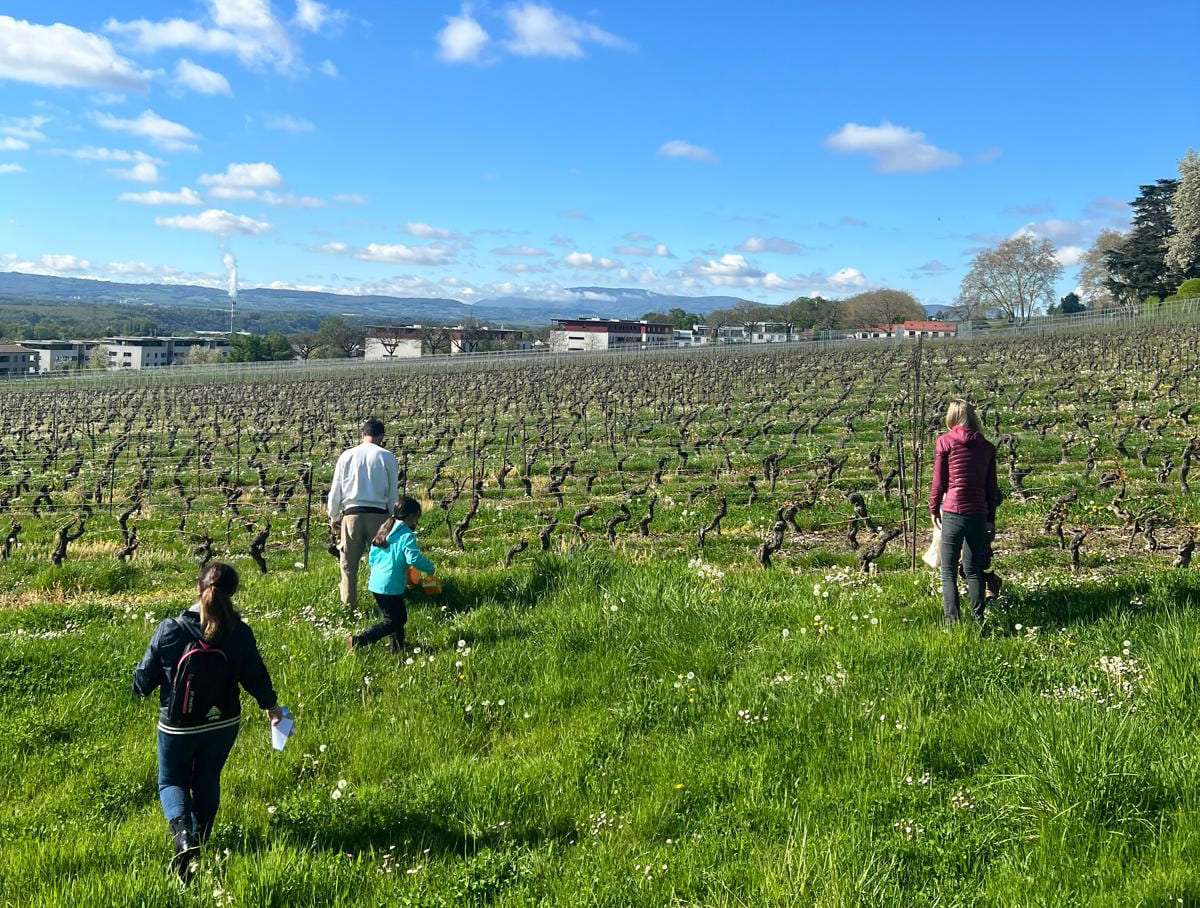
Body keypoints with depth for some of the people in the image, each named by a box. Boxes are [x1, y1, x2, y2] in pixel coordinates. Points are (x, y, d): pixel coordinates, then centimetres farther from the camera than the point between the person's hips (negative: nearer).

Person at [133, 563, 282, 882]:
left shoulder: (170, 630, -21)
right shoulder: (240, 634, -15)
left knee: (171, 781, 17)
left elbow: (145, 677, -10)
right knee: (207, 781, 23)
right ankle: (200, 841, 32)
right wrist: (271, 705, 18)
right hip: (223, 725, 2)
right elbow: (256, 676, -3)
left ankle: (182, 834, -9)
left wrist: (140, 689, 16)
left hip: (178, 727, -2)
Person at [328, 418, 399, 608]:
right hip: (379, 514, -1)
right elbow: (393, 492, 4)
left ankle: (349, 603, 11)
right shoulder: (387, 456, 0)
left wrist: (334, 517, 18)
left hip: (352, 513, 1)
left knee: (349, 562, 9)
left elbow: (335, 489, 7)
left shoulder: (347, 455, 3)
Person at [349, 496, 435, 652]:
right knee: (392, 622, -1)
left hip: (376, 583, 9)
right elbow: (414, 558, -24)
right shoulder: (407, 535, -13)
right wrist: (430, 568, -8)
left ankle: (397, 649, 22)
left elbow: (372, 557, 18)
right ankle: (358, 641, -10)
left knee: (400, 617, 19)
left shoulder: (384, 530, 12)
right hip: (390, 586, -9)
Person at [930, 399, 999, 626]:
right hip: (979, 515, 4)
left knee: (948, 572, 2)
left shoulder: (945, 442, -2)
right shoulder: (987, 446, 8)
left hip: (953, 512, -4)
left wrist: (933, 509, 10)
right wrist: (990, 519, 19)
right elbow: (991, 487, 11)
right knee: (973, 571, 15)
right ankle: (978, 620, 14)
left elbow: (939, 481, -2)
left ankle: (952, 622, -5)